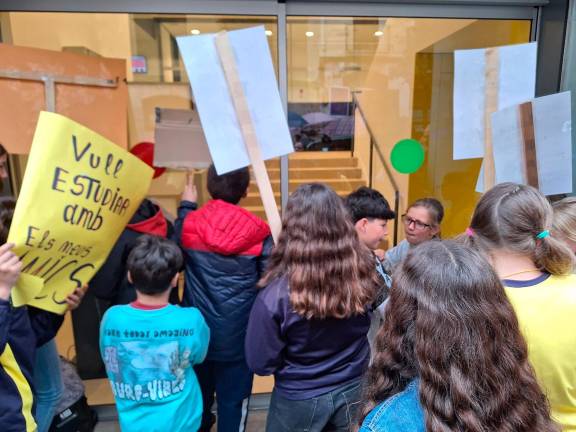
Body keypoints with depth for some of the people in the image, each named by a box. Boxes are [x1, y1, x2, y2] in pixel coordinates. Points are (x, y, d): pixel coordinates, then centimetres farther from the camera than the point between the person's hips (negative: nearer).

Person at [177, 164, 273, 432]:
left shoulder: (188, 225, -11)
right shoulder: (259, 234, -15)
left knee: (199, 398, 27)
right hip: (238, 337, -3)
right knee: (233, 402, 15)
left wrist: (186, 206, 21)